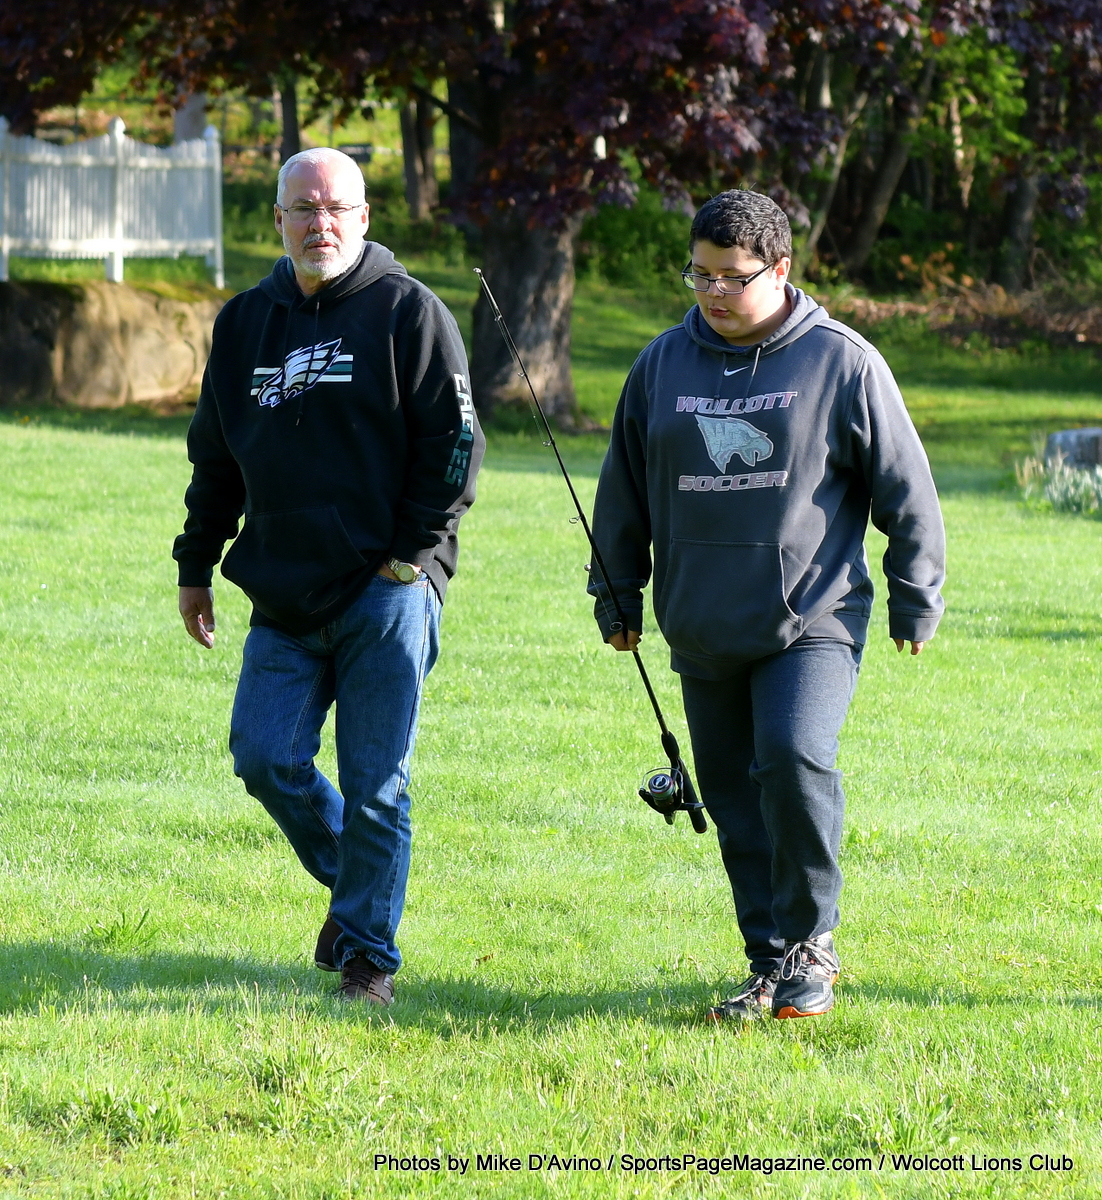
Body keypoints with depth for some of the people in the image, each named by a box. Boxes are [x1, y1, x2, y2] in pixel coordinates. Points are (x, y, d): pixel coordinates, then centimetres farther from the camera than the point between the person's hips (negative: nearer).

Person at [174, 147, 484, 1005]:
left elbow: (453, 442, -5)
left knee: (375, 782, -2)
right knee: (266, 757, -2)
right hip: (284, 596, 5)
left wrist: (412, 554, -9)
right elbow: (216, 458, 21)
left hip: (386, 594, -5)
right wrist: (197, 564, 20)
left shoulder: (410, 313, -3)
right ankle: (351, 880, 24)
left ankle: (367, 950, 7)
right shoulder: (246, 323, 13)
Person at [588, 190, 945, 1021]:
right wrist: (616, 596, 21)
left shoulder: (841, 363, -4)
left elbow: (905, 489, 2)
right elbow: (624, 492, 18)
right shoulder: (663, 365, 7)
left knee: (795, 758, -23)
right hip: (703, 633, 5)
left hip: (814, 619, -4)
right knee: (735, 798, 6)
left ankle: (811, 942, -6)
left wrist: (916, 600, 3)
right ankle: (770, 965, 18)